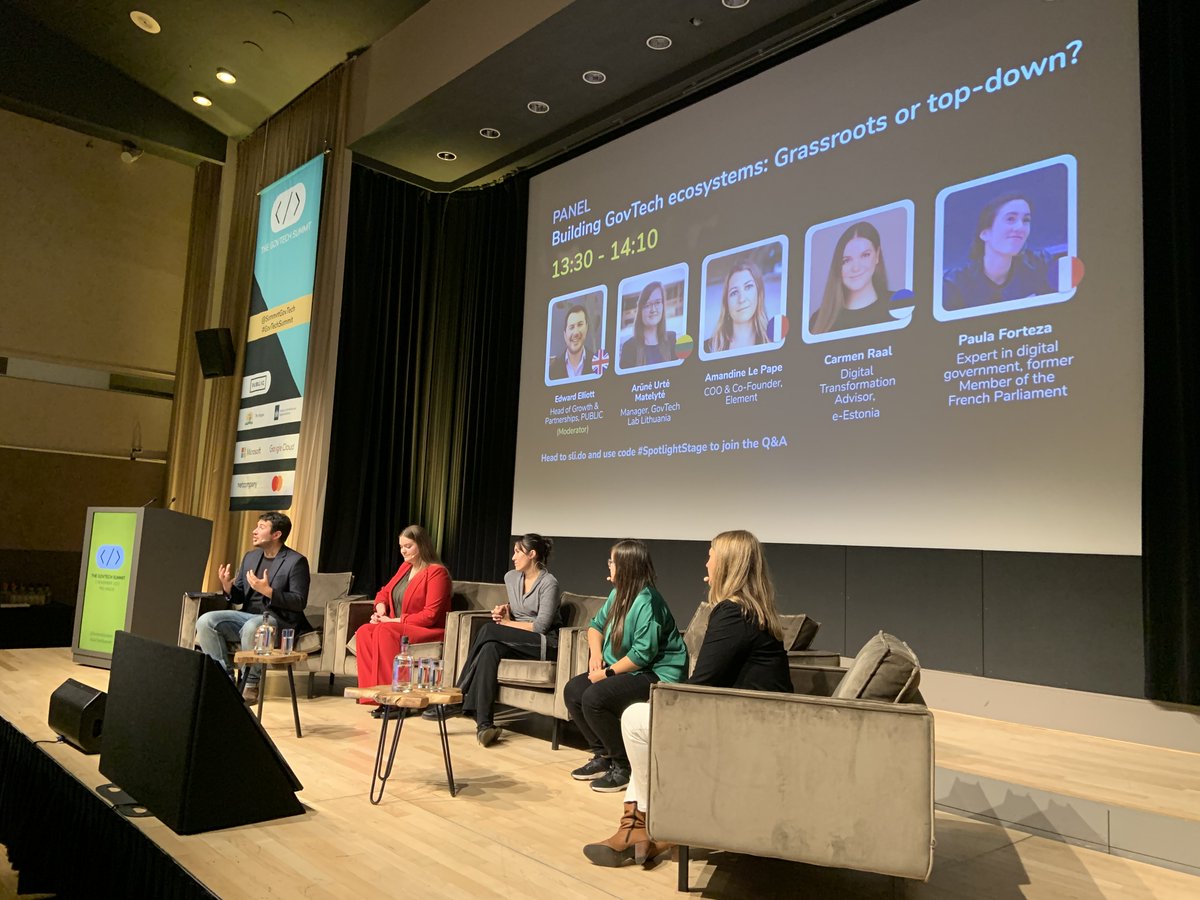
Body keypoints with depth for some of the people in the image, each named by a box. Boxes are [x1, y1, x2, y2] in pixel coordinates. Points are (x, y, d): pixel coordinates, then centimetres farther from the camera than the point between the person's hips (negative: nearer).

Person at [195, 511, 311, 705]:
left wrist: (267, 591, -25)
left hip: (279, 620, -7)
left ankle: (251, 684, -16)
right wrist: (228, 586, -7)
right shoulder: (250, 556, 14)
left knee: (251, 628, -37)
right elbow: (239, 598, 16)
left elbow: (299, 602, -15)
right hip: (247, 615, 7)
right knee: (205, 621, -14)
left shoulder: (296, 561, -8)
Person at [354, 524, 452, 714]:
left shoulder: (436, 572, -9)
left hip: (428, 631, -7)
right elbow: (384, 592, 26)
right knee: (364, 632, -20)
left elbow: (430, 615, -16)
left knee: (385, 632, -32)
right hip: (397, 627, 8)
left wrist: (394, 620, -15)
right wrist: (381, 609, 2)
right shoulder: (405, 567, 15)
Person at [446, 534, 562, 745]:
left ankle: (459, 697, -20)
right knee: (490, 649, -29)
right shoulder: (511, 577, 12)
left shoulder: (549, 583, -10)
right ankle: (483, 723, -37)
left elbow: (541, 626, -14)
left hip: (544, 644, -6)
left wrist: (507, 623, -6)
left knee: (490, 630, -26)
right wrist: (504, 611, 3)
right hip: (517, 642, 6)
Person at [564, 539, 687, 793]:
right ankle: (603, 756, 11)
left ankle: (623, 766, -7)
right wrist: (596, 653, -1)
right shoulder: (618, 594, 7)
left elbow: (643, 654, -26)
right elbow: (596, 625, 18)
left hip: (658, 674, -10)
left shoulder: (647, 602, -22)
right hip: (628, 670, 10)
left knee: (594, 698, -26)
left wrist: (608, 672, -19)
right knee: (573, 690, -1)